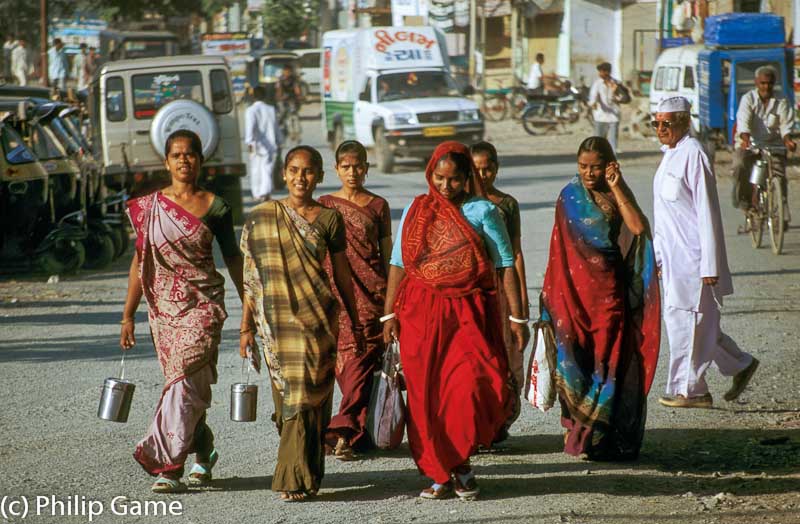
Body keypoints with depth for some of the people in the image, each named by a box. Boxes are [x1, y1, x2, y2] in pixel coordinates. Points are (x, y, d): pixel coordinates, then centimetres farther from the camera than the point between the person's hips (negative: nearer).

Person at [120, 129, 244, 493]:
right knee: (184, 384, 8)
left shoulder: (214, 207, 1)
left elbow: (232, 258, 9)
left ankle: (167, 466, -15)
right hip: (163, 306, 3)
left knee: (186, 379, -16)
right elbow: (141, 261, 9)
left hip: (203, 303, -3)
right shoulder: (147, 207, 6)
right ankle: (203, 452, 29)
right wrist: (128, 315, 8)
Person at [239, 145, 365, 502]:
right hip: (275, 319, 2)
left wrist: (356, 325, 10)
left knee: (305, 395, -7)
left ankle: (294, 479, -6)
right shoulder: (260, 217, 4)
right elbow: (253, 278, 6)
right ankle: (303, 471, 19)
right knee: (285, 396, 5)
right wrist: (246, 328, 5)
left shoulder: (329, 219, 2)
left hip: (316, 318, -2)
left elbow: (342, 274, 8)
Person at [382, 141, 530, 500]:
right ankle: (440, 474, 12)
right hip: (421, 313, 2)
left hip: (469, 312, -2)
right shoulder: (415, 211, 9)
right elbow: (398, 264, 12)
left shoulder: (482, 211, 2)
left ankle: (460, 461, 5)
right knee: (426, 396, 1)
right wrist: (389, 314, 6)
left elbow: (506, 265, 1)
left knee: (471, 387, -16)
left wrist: (517, 317, -3)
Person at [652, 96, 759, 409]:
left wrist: (710, 265, -19)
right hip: (674, 256, 9)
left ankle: (689, 390, 4)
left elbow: (707, 213, -17)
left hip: (692, 257, -9)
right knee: (689, 321, 13)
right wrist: (657, 254, 22)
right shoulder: (671, 155, 14)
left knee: (684, 318, -5)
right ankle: (740, 365, 26)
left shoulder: (693, 155, -15)